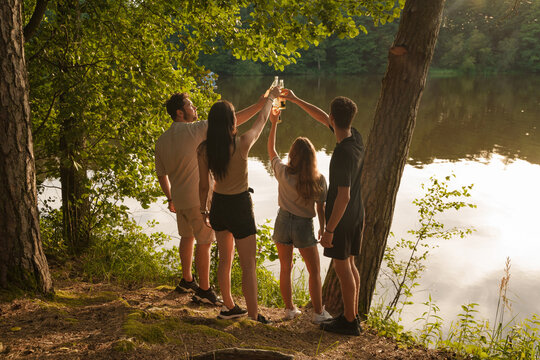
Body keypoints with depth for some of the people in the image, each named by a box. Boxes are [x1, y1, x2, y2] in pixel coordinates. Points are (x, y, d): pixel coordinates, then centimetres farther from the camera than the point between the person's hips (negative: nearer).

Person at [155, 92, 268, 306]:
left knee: (187, 237, 23)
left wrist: (170, 198, 25)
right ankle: (204, 290, 12)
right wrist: (259, 105, -8)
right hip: (199, 199, -7)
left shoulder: (161, 141, 5)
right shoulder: (196, 130, -16)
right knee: (204, 242, 3)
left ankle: (186, 281, 37)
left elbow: (161, 174, 13)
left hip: (179, 198, 8)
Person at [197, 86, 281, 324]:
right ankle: (253, 317, 11)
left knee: (225, 260, 21)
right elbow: (261, 120, -2)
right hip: (239, 207, -5)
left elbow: (203, 185, 0)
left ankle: (229, 307, 36)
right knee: (248, 266, 4)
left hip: (219, 205, 6)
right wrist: (271, 97, 16)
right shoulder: (242, 144, -20)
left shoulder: (205, 150, -8)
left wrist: (204, 210, 16)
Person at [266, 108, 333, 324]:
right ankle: (318, 313, 17)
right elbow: (321, 208, -8)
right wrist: (323, 229, 8)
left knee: (285, 268, 16)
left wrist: (274, 123, 11)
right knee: (314, 271, 12)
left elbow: (271, 150, 6)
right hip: (304, 226, -2)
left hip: (283, 221, 2)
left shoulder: (283, 173, -10)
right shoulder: (319, 180, -14)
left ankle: (289, 309, 26)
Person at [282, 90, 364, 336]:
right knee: (349, 265, 17)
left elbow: (343, 196, -28)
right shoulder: (356, 137, 0)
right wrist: (295, 100, 18)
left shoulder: (343, 154, -27)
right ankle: (352, 315, 28)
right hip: (356, 214, 9)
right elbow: (322, 119, 13)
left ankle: (350, 322, 15)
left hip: (341, 217, -9)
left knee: (342, 267, 3)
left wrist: (329, 229, -22)